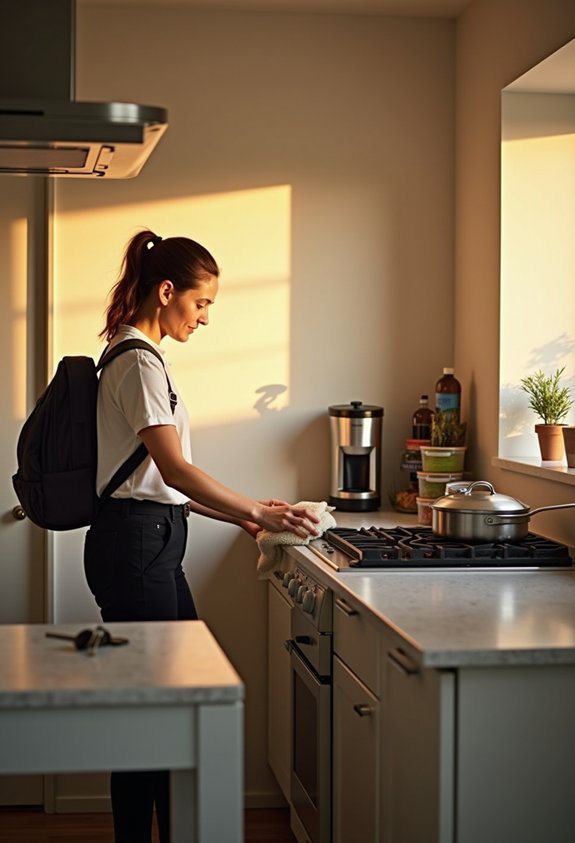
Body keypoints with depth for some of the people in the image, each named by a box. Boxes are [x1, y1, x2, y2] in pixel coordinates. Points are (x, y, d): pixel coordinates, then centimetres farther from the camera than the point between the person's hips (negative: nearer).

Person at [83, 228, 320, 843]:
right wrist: (260, 512, -19)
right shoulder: (138, 361, -13)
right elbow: (174, 469, -21)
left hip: (152, 544, 10)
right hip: (135, 544, -10)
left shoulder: (138, 356, 18)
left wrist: (239, 515, 12)